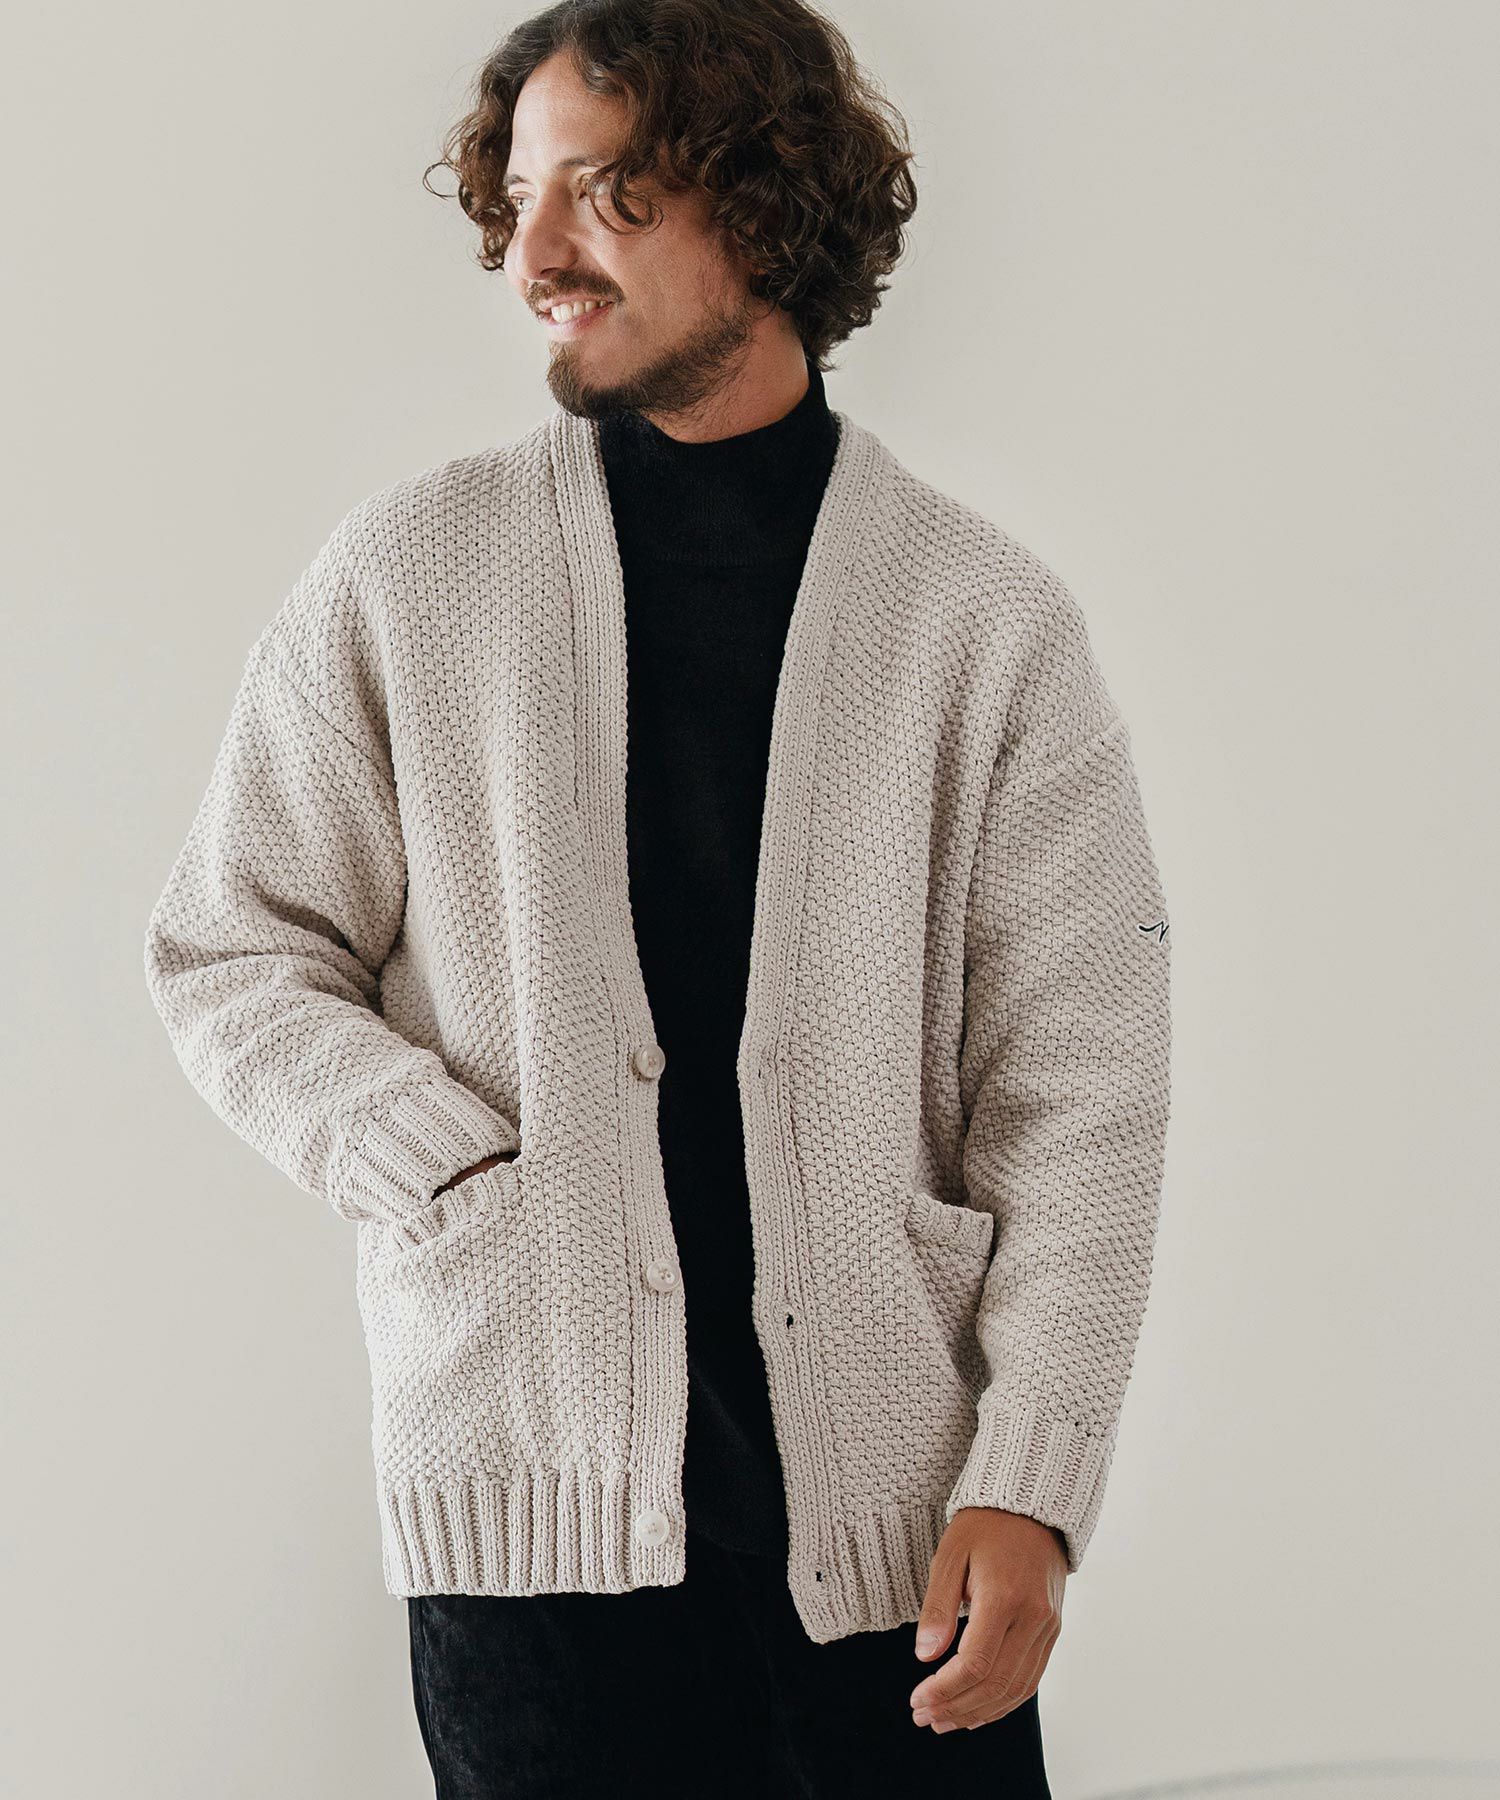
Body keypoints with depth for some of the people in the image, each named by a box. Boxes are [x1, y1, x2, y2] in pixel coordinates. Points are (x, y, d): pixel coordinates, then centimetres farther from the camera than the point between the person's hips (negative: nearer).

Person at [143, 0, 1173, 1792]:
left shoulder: (987, 618, 3)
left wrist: (1030, 1483, -8)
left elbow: (1076, 1087, 0)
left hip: (894, 1505, 0)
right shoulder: (403, 571, 5)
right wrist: (458, 1174, -7)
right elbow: (229, 954, 8)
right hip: (532, 1486, 0)